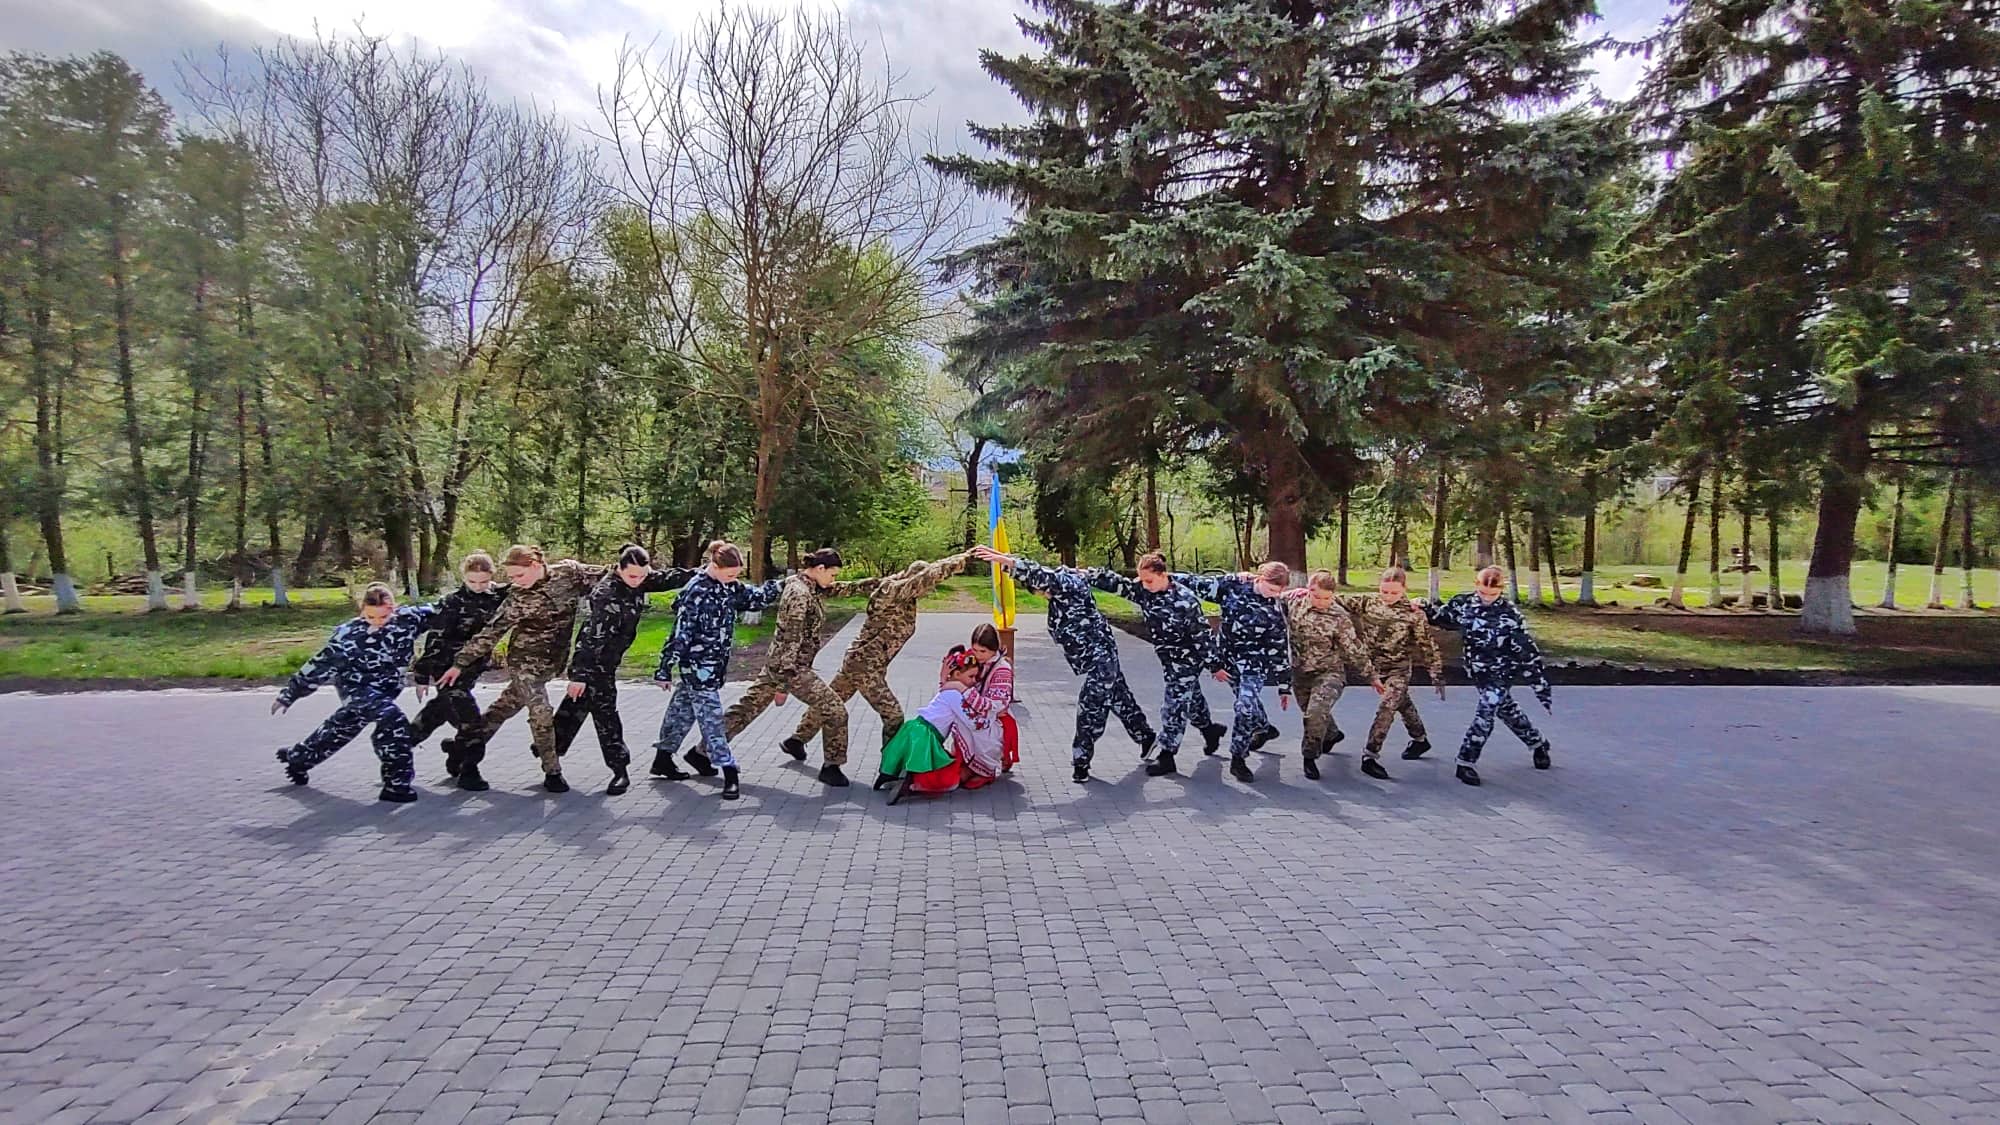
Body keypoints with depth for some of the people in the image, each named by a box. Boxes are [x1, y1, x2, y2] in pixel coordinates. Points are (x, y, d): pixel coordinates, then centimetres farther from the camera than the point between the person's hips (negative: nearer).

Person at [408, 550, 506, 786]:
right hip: (447, 667, -6)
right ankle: (467, 772, 4)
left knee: (440, 710, 18)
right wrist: (423, 676, -10)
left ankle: (402, 744, 39)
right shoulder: (452, 602, -13)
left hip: (472, 668, 6)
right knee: (469, 719, -10)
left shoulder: (498, 595, 0)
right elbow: (434, 640, -11)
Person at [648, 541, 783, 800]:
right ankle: (729, 772, -10)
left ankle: (663, 758, 32)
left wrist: (781, 585, 3)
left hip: (716, 663, 8)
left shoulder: (730, 588, 4)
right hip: (697, 664, -8)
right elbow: (680, 632, -19)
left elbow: (756, 597, 17)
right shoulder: (695, 591, -20)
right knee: (711, 716, -8)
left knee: (683, 710, 19)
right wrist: (664, 669, -17)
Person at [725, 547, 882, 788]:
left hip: (776, 664, 10)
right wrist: (783, 684, -23)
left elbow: (847, 589, 19)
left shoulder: (812, 587, 8)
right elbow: (790, 640, -23)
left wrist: (882, 582, 17)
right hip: (791, 667, -10)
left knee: (747, 709, 17)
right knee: (835, 711, -3)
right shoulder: (799, 594, -21)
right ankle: (831, 768, 8)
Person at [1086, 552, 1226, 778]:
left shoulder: (1185, 600, -26)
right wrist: (1083, 574, -22)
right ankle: (1210, 728, 47)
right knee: (1190, 697, 23)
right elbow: (1114, 582, -11)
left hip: (1187, 658, -7)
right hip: (1168, 658, 7)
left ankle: (1167, 756, 1)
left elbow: (1203, 634, -20)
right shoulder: (1142, 590, -8)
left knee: (1175, 704, -6)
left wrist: (1214, 664, -15)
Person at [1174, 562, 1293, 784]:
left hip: (1255, 663, -3)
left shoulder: (1275, 610, -13)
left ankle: (1238, 759, -2)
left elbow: (1281, 648, -6)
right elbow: (1198, 584, -5)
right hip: (1228, 658, 3)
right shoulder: (1233, 585, -12)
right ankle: (1264, 729, 50)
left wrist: (1284, 686, -2)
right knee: (1249, 701, 19)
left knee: (1246, 705, -17)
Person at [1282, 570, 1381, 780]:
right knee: (1312, 713, 21)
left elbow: (1354, 651, -8)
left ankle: (1310, 756, -3)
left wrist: (1371, 676, -1)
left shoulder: (1339, 618, -18)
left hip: (1329, 672, -5)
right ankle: (1332, 734, 54)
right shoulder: (1294, 600, -9)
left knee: (1316, 712, -25)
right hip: (1299, 672, 5)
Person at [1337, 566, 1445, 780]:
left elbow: (1428, 646, -8)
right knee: (1403, 704, 22)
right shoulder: (1367, 602, -6)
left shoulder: (1414, 613, -14)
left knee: (1387, 709, -18)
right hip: (1375, 667, 4)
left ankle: (1370, 755, -13)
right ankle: (1420, 739, 44)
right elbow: (1338, 600, -6)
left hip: (1399, 670, -4)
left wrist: (1437, 676, -5)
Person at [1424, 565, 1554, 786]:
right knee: (1507, 710, 19)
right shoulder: (1463, 604, -11)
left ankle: (1465, 763, -3)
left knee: (1484, 713, -13)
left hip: (1501, 672, -5)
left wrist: (1543, 689, -16)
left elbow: (1528, 652, -18)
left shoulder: (1510, 615, -21)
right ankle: (1538, 743, 42)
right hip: (1477, 671, 5)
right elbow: (1440, 616, 5)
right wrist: (1423, 607, -19)